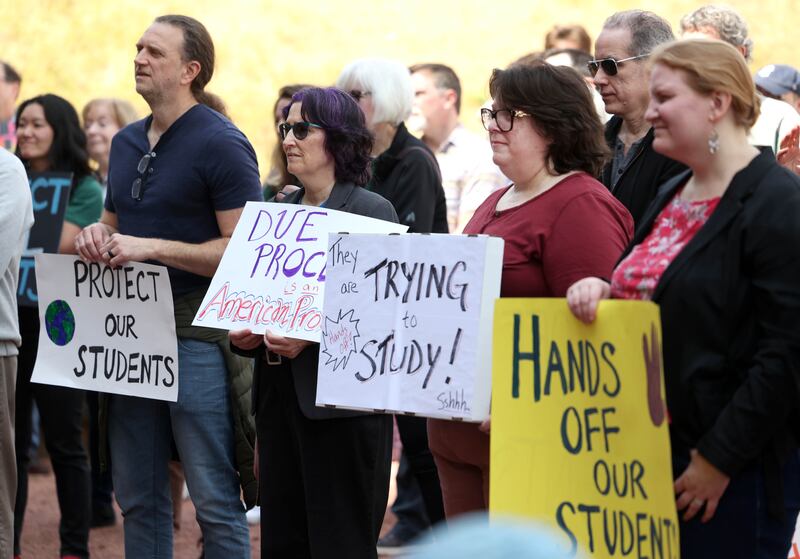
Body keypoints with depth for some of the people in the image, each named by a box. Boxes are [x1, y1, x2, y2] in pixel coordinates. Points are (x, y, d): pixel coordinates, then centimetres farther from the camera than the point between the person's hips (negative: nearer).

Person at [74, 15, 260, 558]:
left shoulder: (221, 143, -9)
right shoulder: (126, 143, 14)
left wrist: (151, 247, -20)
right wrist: (98, 236, 2)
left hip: (196, 333, -7)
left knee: (215, 501, -3)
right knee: (138, 496, 12)